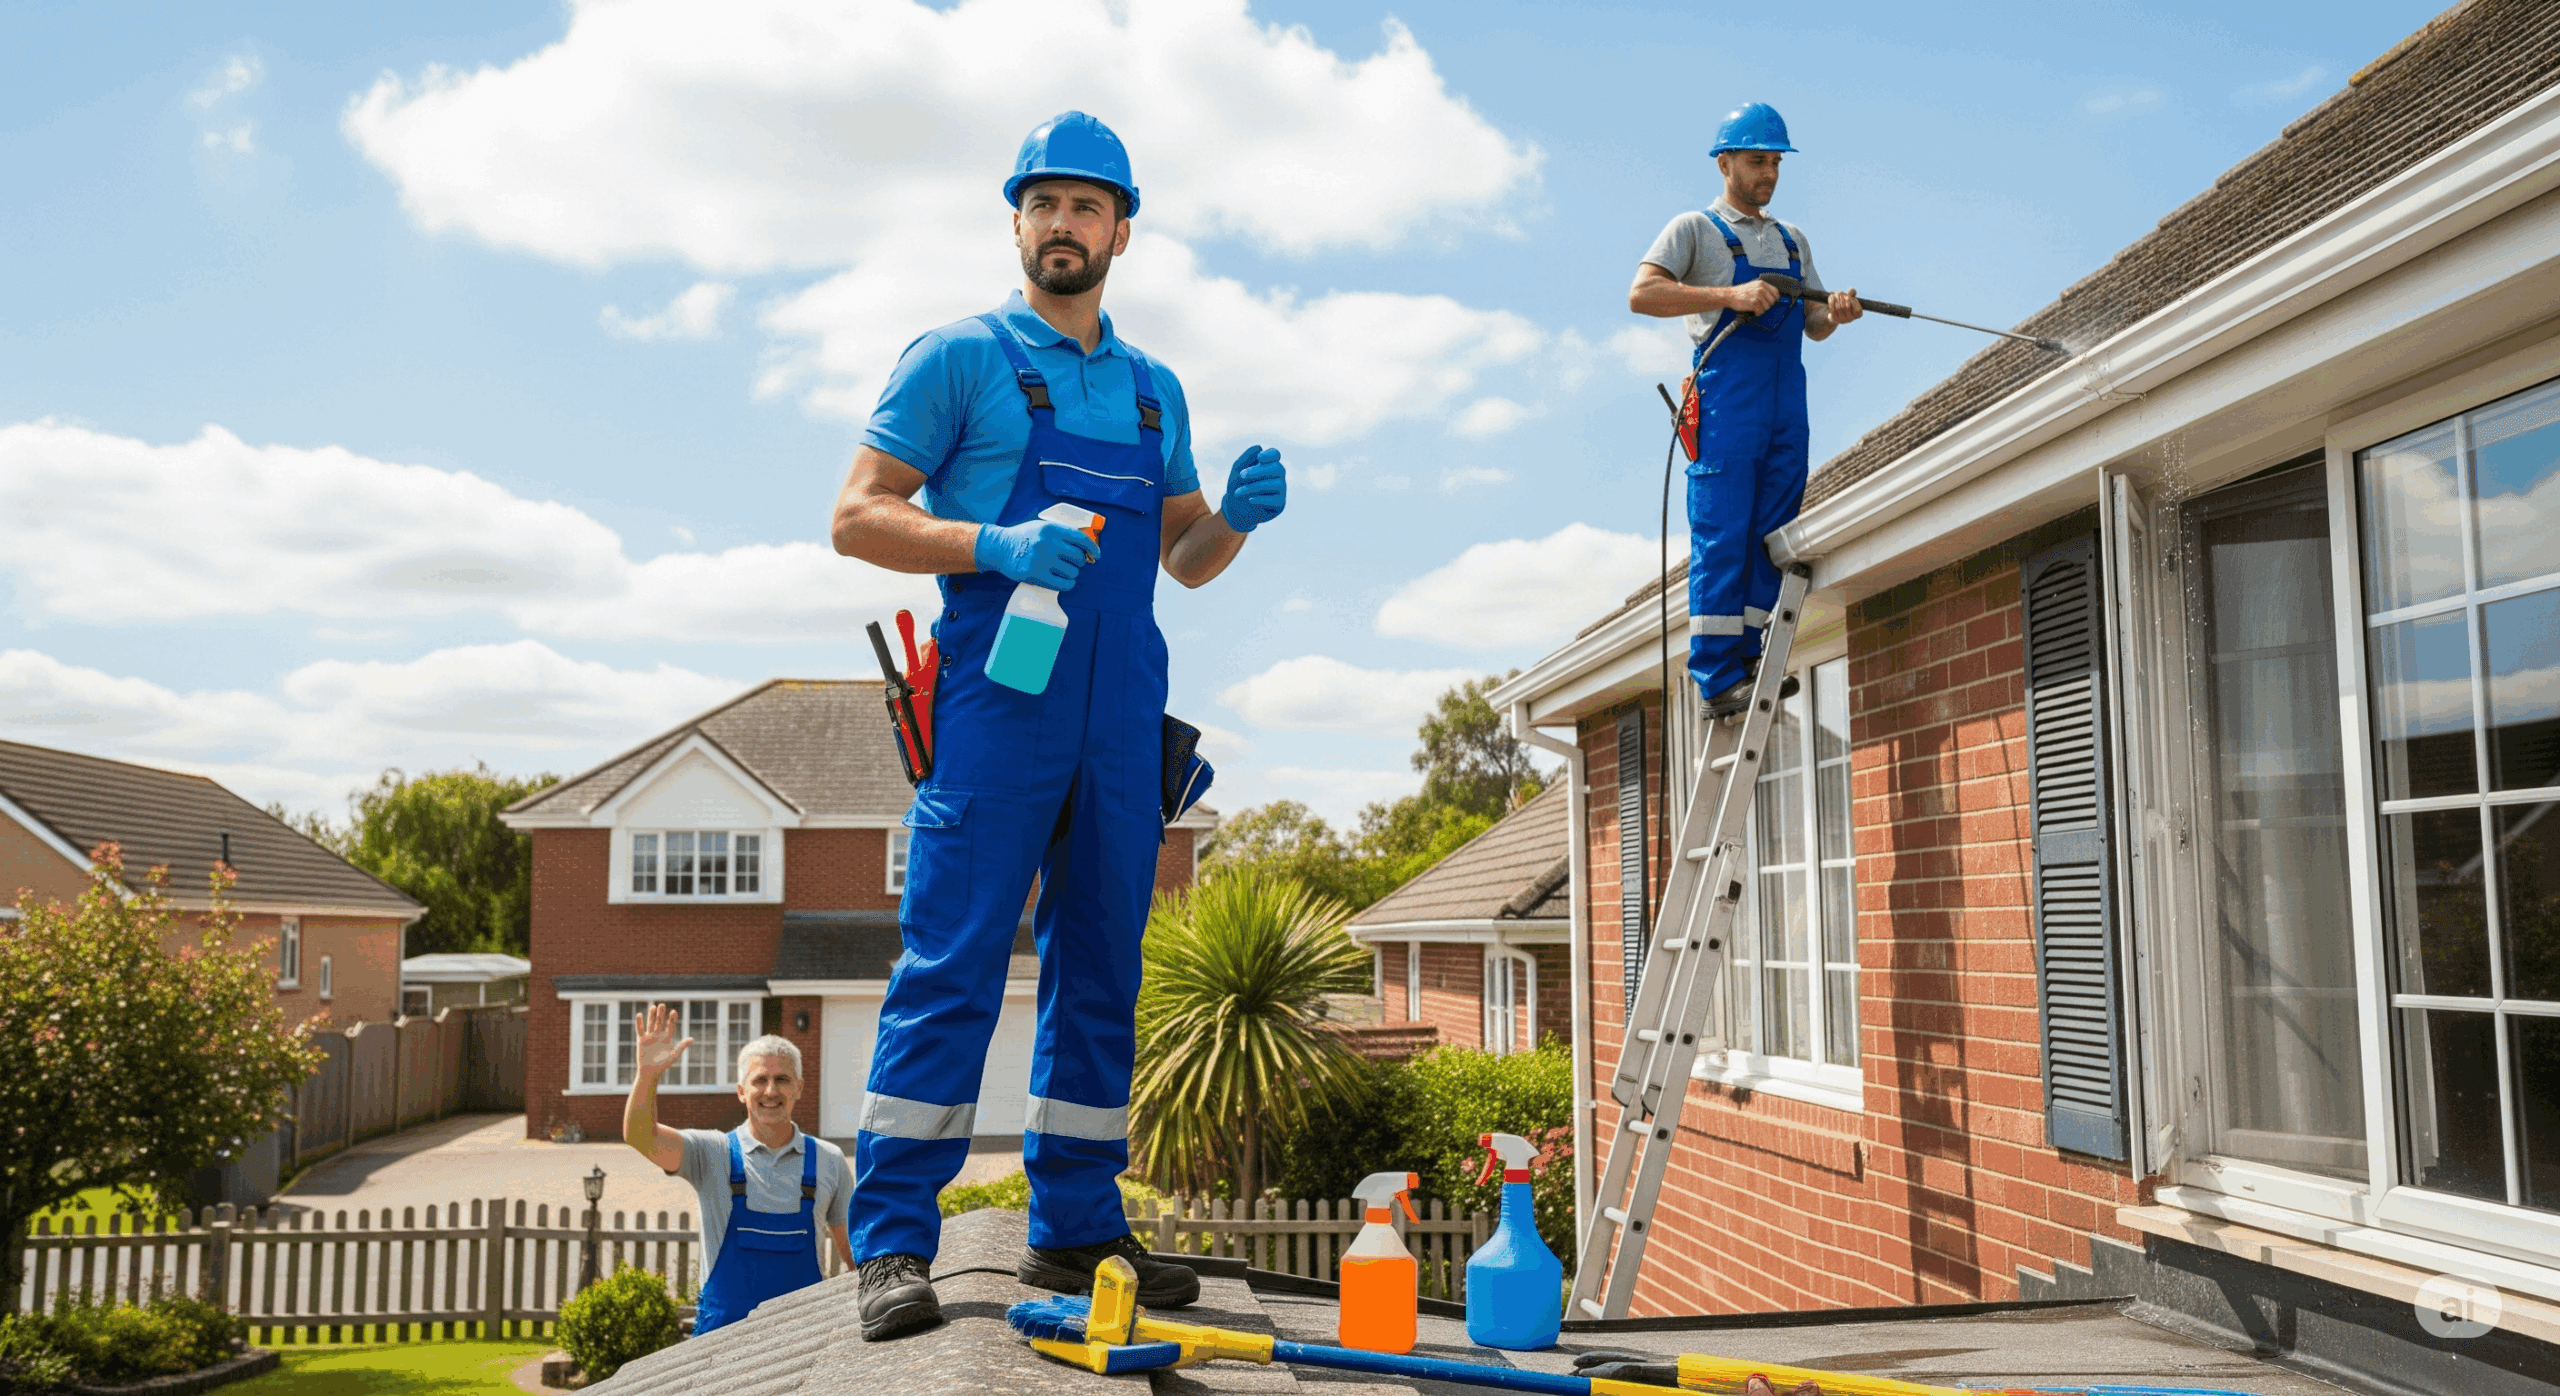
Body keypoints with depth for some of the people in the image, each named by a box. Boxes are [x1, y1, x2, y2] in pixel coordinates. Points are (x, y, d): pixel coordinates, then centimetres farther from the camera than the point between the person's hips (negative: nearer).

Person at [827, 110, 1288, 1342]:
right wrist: (996, 546, -17)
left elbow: (1184, 556, 23)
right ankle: (893, 1241, -2)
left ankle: (1076, 1227, 17)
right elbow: (857, 518, -2)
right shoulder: (959, 358, 4)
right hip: (997, 699, -5)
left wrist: (1238, 516, 1)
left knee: (1101, 970, 8)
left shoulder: (1152, 388, 19)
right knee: (953, 962, -8)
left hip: (1120, 719, 5)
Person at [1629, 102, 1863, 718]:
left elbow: (1812, 325, 22)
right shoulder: (1695, 229, 7)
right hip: (1726, 391, -6)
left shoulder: (1794, 239, 26)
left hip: (1788, 396, 6)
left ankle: (1754, 659, 7)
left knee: (1773, 537, 2)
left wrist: (1834, 314, -2)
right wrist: (1730, 296, -16)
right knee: (1721, 537, -10)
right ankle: (1717, 677, -10)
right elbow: (1642, 294, -8)